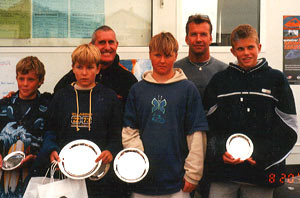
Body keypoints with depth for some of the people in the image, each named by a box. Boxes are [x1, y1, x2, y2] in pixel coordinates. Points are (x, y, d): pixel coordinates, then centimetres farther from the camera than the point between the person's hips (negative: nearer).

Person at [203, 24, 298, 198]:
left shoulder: (276, 79, 6)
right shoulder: (219, 80, 9)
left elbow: (289, 128, 3)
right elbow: (208, 123, 7)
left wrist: (263, 156, -8)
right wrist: (220, 152, -9)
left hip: (262, 173, 0)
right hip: (224, 170, 1)